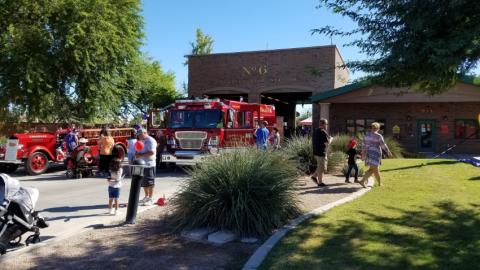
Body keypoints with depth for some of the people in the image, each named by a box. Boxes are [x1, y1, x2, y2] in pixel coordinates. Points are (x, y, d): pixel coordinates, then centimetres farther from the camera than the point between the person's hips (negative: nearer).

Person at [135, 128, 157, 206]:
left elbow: (152, 152, -21)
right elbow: (138, 151, 23)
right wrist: (137, 154, -1)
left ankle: (150, 199, 2)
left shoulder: (151, 141, -11)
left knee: (150, 182, -3)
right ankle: (146, 197, 27)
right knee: (143, 182, 14)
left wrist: (141, 155, -23)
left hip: (149, 165, -9)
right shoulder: (141, 141, 17)